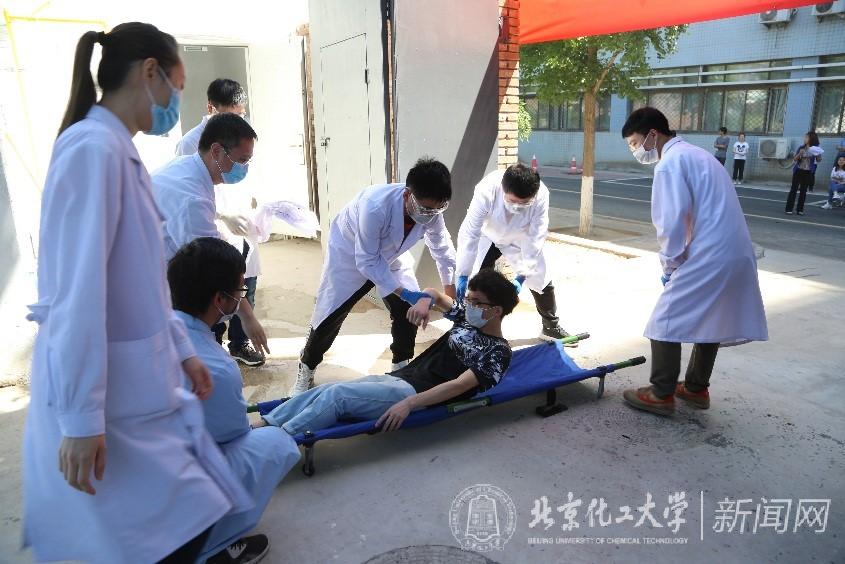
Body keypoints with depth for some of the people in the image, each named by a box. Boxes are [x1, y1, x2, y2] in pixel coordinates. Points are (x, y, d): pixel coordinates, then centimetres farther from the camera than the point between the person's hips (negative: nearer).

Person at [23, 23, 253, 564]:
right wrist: (81, 418, -23)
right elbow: (78, 292, -24)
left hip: (141, 386, 9)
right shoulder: (93, 147, -18)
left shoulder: (121, 152, 11)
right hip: (108, 398, -9)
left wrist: (182, 350, 18)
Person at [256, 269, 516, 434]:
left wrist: (409, 403, -28)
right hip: (397, 377, 8)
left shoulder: (497, 352, -6)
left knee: (337, 395, -22)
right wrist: (424, 300, 1)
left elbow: (460, 385, -18)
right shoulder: (468, 319, 16)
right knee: (325, 390, -10)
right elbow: (436, 294, 28)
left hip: (415, 393, -8)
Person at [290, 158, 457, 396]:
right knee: (330, 317, 1)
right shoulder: (376, 206, -43)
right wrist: (403, 292, -35)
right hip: (350, 254, -4)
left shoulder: (432, 210, -26)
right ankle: (306, 372, 23)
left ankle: (402, 367, 18)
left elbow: (442, 249, -7)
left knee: (409, 310, -5)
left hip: (390, 256, 5)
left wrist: (451, 292, -5)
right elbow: (367, 261, -33)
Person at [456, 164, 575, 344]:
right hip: (488, 238, -1)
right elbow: (469, 234, -36)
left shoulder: (541, 195, -35)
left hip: (519, 239, 2)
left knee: (542, 281, 4)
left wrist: (522, 276, -34)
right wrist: (463, 275, -37)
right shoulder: (486, 191, -40)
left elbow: (535, 239, -30)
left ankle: (551, 327, 26)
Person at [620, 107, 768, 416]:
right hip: (736, 253, 10)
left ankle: (661, 394, 8)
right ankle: (697, 388, 31)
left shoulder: (670, 163, -11)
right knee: (709, 320, 19)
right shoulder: (695, 154, 19)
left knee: (666, 321, 0)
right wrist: (676, 259, 16)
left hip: (708, 257, -10)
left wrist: (669, 264, -3)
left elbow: (673, 221, -17)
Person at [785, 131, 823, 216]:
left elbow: (819, 160, -7)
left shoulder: (815, 149, -2)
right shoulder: (801, 148, 1)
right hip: (798, 171, 0)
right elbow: (794, 159, 1)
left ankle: (800, 209, 9)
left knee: (803, 191, 4)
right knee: (793, 189, -2)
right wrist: (800, 153, -17)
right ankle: (789, 208, -1)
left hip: (808, 172, 0)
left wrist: (818, 155, -27)